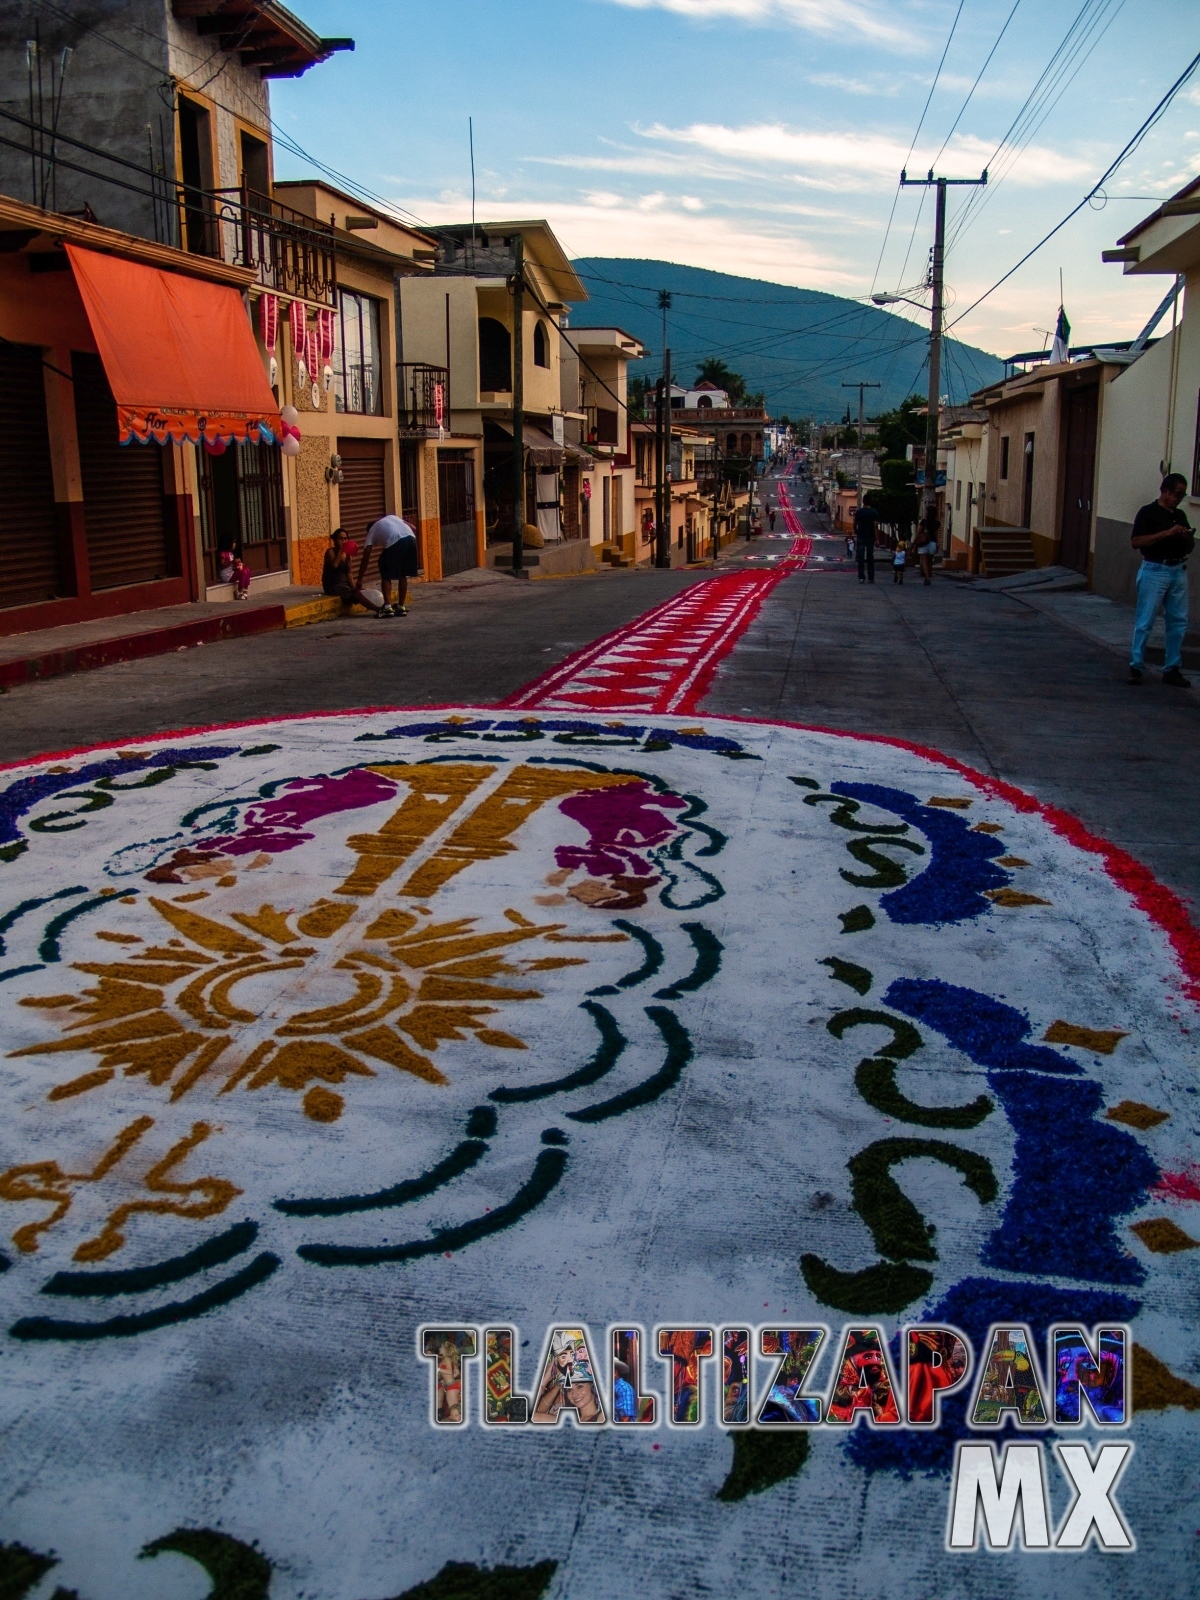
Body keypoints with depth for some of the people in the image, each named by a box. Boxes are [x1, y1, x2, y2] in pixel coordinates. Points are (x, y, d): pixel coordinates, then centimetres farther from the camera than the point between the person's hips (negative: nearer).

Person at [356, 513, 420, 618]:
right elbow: (413, 528, 23)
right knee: (403, 575, 20)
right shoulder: (392, 517, 39)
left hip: (394, 542, -4)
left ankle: (388, 607, 0)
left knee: (386, 575, 12)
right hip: (410, 539, 4)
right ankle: (401, 607, 21)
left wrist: (359, 579, 24)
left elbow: (365, 558, 21)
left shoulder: (372, 531, 27)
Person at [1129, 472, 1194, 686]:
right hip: (1155, 571, -6)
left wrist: (1189, 538, -3)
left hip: (1178, 571, 6)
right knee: (1145, 621, -3)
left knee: (1178, 622, 6)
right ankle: (1136, 666, 6)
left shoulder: (1180, 515, 14)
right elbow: (1136, 542, -17)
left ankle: (1171, 669, 13)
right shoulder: (1148, 512, -5)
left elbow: (1188, 548, 20)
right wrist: (1167, 533, -21)